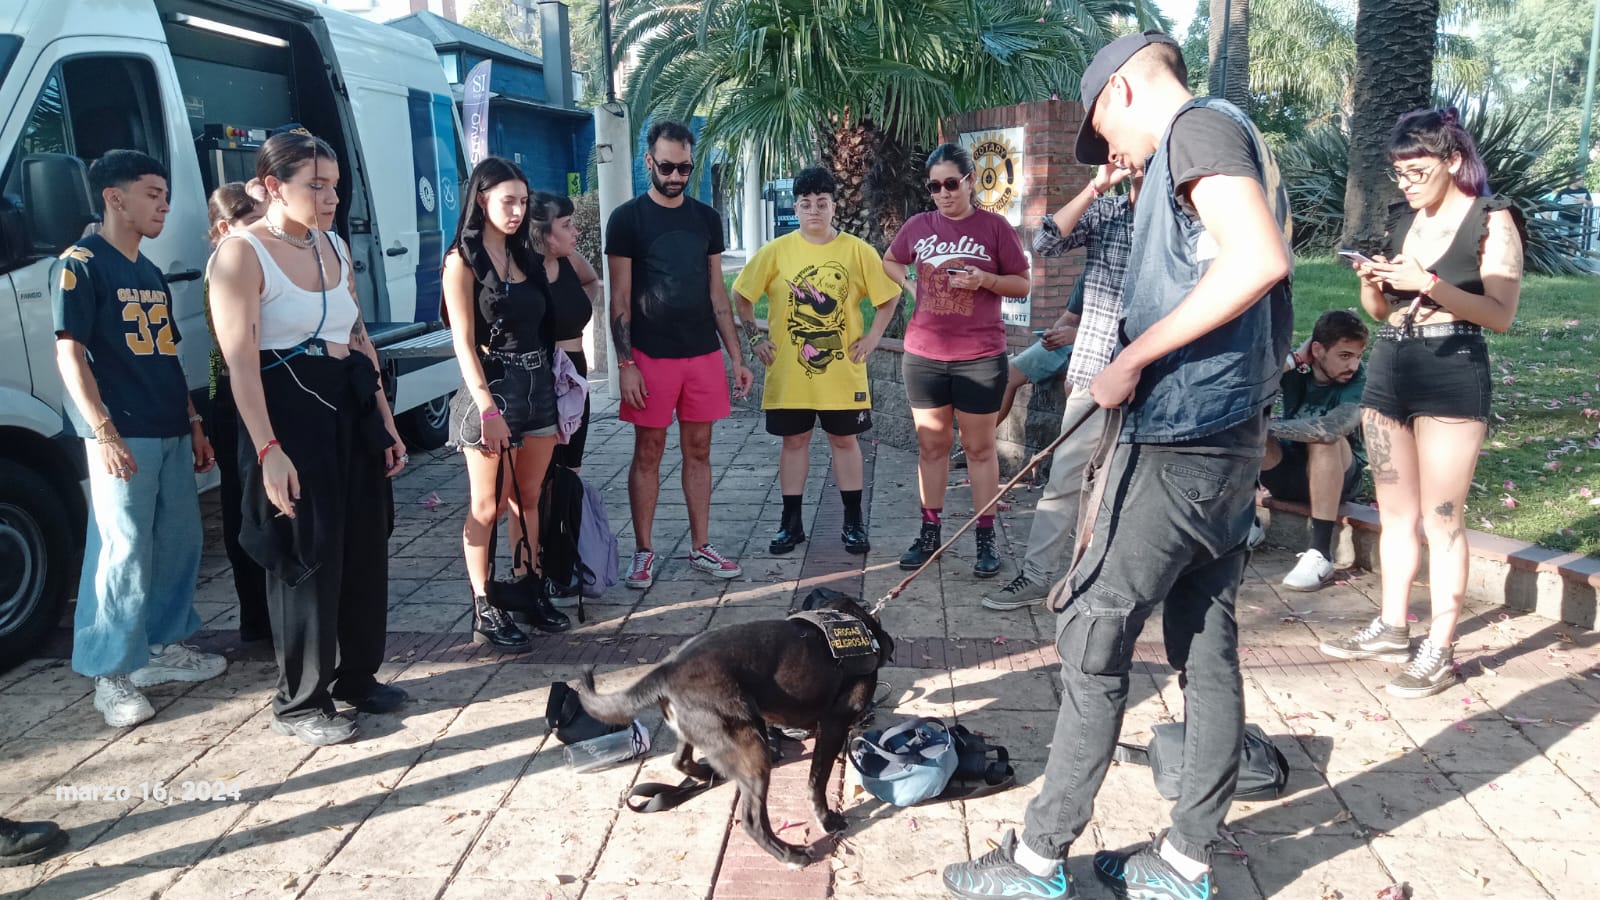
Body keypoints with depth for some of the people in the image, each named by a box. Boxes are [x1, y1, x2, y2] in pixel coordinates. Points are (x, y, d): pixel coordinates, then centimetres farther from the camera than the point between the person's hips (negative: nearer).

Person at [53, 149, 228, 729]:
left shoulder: (150, 273, 18)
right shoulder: (82, 263, -6)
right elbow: (69, 353, -12)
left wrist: (194, 424, 17)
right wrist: (103, 430, -20)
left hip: (171, 434, 8)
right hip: (121, 436, -8)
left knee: (180, 543, 12)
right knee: (125, 553, -6)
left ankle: (164, 646, 27)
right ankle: (112, 675, 4)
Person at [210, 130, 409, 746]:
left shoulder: (334, 246, 12)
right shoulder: (241, 253, -10)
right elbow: (240, 360, -17)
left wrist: (384, 420, 13)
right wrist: (268, 450, -23)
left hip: (352, 405, 7)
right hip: (289, 409, -7)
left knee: (365, 545, 12)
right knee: (307, 556, 0)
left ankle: (356, 675, 30)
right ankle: (299, 703, 15)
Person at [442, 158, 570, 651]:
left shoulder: (526, 255, 13)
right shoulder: (463, 260, -6)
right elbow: (464, 343, -13)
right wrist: (489, 410, -21)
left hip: (539, 385, 6)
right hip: (493, 387, -6)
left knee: (528, 498, 12)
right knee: (488, 507, 0)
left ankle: (530, 591, 22)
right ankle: (485, 612, 7)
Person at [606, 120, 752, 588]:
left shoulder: (706, 218, 9)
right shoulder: (628, 219, -3)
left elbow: (717, 292, 11)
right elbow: (620, 298, -5)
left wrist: (736, 356, 8)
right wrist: (626, 363, -12)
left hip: (703, 354, 4)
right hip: (651, 356, -4)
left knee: (698, 450, 9)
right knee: (648, 452, 3)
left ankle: (700, 547, 19)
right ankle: (643, 552, 14)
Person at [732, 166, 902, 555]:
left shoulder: (857, 250, -2)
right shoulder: (776, 251, -2)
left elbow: (888, 296, 6)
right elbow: (740, 296, 6)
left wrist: (872, 336, -2)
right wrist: (755, 337, 0)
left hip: (843, 372, 0)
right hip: (789, 372, 0)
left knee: (844, 440, 9)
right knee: (794, 440, 9)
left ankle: (853, 522, 20)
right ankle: (791, 522, 19)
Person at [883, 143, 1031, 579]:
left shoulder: (995, 226, -3)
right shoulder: (918, 226, 5)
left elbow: (1022, 284, 0)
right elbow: (889, 262, 23)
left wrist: (985, 279, -18)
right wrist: (909, 284, 3)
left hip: (980, 357, -3)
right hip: (923, 355, 3)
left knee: (979, 448, 5)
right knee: (931, 446, 10)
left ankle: (985, 539, 12)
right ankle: (930, 533, 20)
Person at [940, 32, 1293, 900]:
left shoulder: (1200, 124, -7)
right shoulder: (1231, 146, 22)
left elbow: (1259, 260, -25)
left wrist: (1131, 359, -18)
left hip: (1176, 445, -10)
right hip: (1227, 440, 10)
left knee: (1093, 645, -2)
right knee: (1208, 652, 11)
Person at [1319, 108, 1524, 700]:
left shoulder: (1491, 220, -3)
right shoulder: (1402, 219, 13)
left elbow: (1501, 314, -12)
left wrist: (1430, 283, -22)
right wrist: (1371, 281, -3)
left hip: (1452, 375, -6)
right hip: (1388, 370, 6)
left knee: (1441, 519, -5)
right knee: (1394, 512, 12)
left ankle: (1440, 652, 1)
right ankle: (1391, 630, 22)